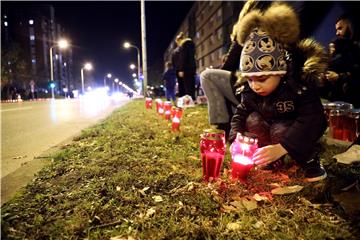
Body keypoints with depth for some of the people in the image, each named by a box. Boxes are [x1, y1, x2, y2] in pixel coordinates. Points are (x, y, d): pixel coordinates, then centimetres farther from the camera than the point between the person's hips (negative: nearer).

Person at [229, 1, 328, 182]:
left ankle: (310, 159, -6)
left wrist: (281, 148, -51)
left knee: (280, 130, -34)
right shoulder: (249, 90, -18)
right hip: (270, 125, 5)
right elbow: (240, 115, -12)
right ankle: (273, 160, -5)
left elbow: (310, 120, -39)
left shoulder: (300, 86, -32)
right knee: (253, 119, -22)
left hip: (300, 131, -5)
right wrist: (237, 140, -32)